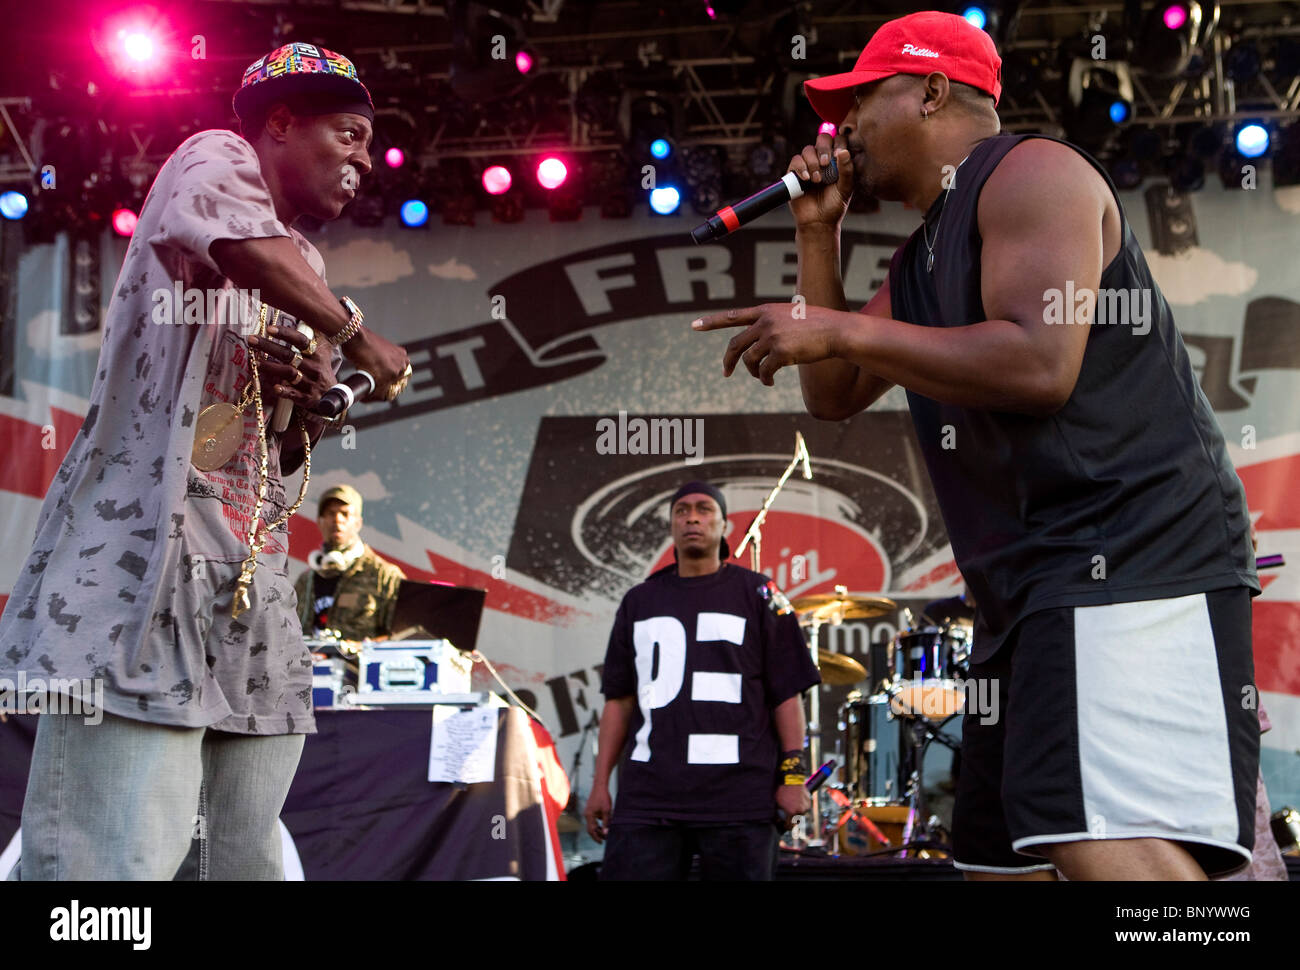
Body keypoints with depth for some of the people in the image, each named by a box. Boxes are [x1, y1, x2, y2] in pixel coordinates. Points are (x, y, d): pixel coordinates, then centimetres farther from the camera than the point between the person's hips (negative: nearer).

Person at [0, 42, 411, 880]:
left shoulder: (308, 273, 26)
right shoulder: (218, 159, 3)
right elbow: (242, 244, -24)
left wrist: (311, 401, 6)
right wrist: (359, 340, -9)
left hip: (253, 572, 9)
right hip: (152, 545, -9)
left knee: (252, 854, 5)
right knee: (122, 850, -16)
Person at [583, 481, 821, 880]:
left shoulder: (757, 595, 5)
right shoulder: (639, 602, 15)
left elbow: (787, 693, 2)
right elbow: (619, 700, 16)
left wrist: (793, 775, -6)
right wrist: (600, 783, 10)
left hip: (738, 799, -3)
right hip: (647, 798, 3)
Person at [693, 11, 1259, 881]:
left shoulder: (1030, 172, -5)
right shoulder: (920, 261, 24)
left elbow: (1038, 364, -20)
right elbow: (834, 397, 27)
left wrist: (839, 329, -13)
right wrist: (818, 233, 20)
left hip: (1131, 553, -10)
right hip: (1030, 582, 10)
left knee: (1103, 843, -30)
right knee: (997, 856, 10)